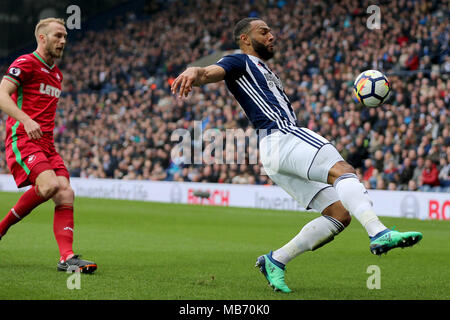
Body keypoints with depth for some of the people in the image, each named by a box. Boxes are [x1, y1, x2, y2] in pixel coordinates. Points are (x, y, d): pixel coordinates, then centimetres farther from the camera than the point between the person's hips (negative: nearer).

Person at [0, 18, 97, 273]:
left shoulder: (57, 74, 22)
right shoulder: (25, 64, -4)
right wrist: (26, 120, -30)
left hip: (46, 144, 8)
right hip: (21, 140, -8)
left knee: (66, 194, -10)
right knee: (49, 185, -27)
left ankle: (67, 257, -14)